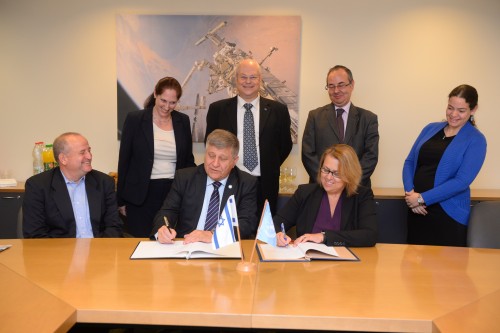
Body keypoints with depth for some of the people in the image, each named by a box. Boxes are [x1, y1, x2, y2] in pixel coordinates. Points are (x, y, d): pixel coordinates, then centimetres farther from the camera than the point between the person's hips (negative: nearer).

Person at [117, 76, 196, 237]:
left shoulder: (183, 121, 6)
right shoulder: (135, 119, -2)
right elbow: (124, 160, 1)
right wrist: (121, 200, 1)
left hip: (174, 193, 2)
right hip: (142, 195, -2)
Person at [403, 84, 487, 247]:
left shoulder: (476, 140, -4)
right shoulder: (431, 129, 9)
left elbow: (462, 181, -14)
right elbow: (410, 162, 8)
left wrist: (422, 198, -17)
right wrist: (410, 192, -9)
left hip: (449, 215, -4)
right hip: (416, 210, 4)